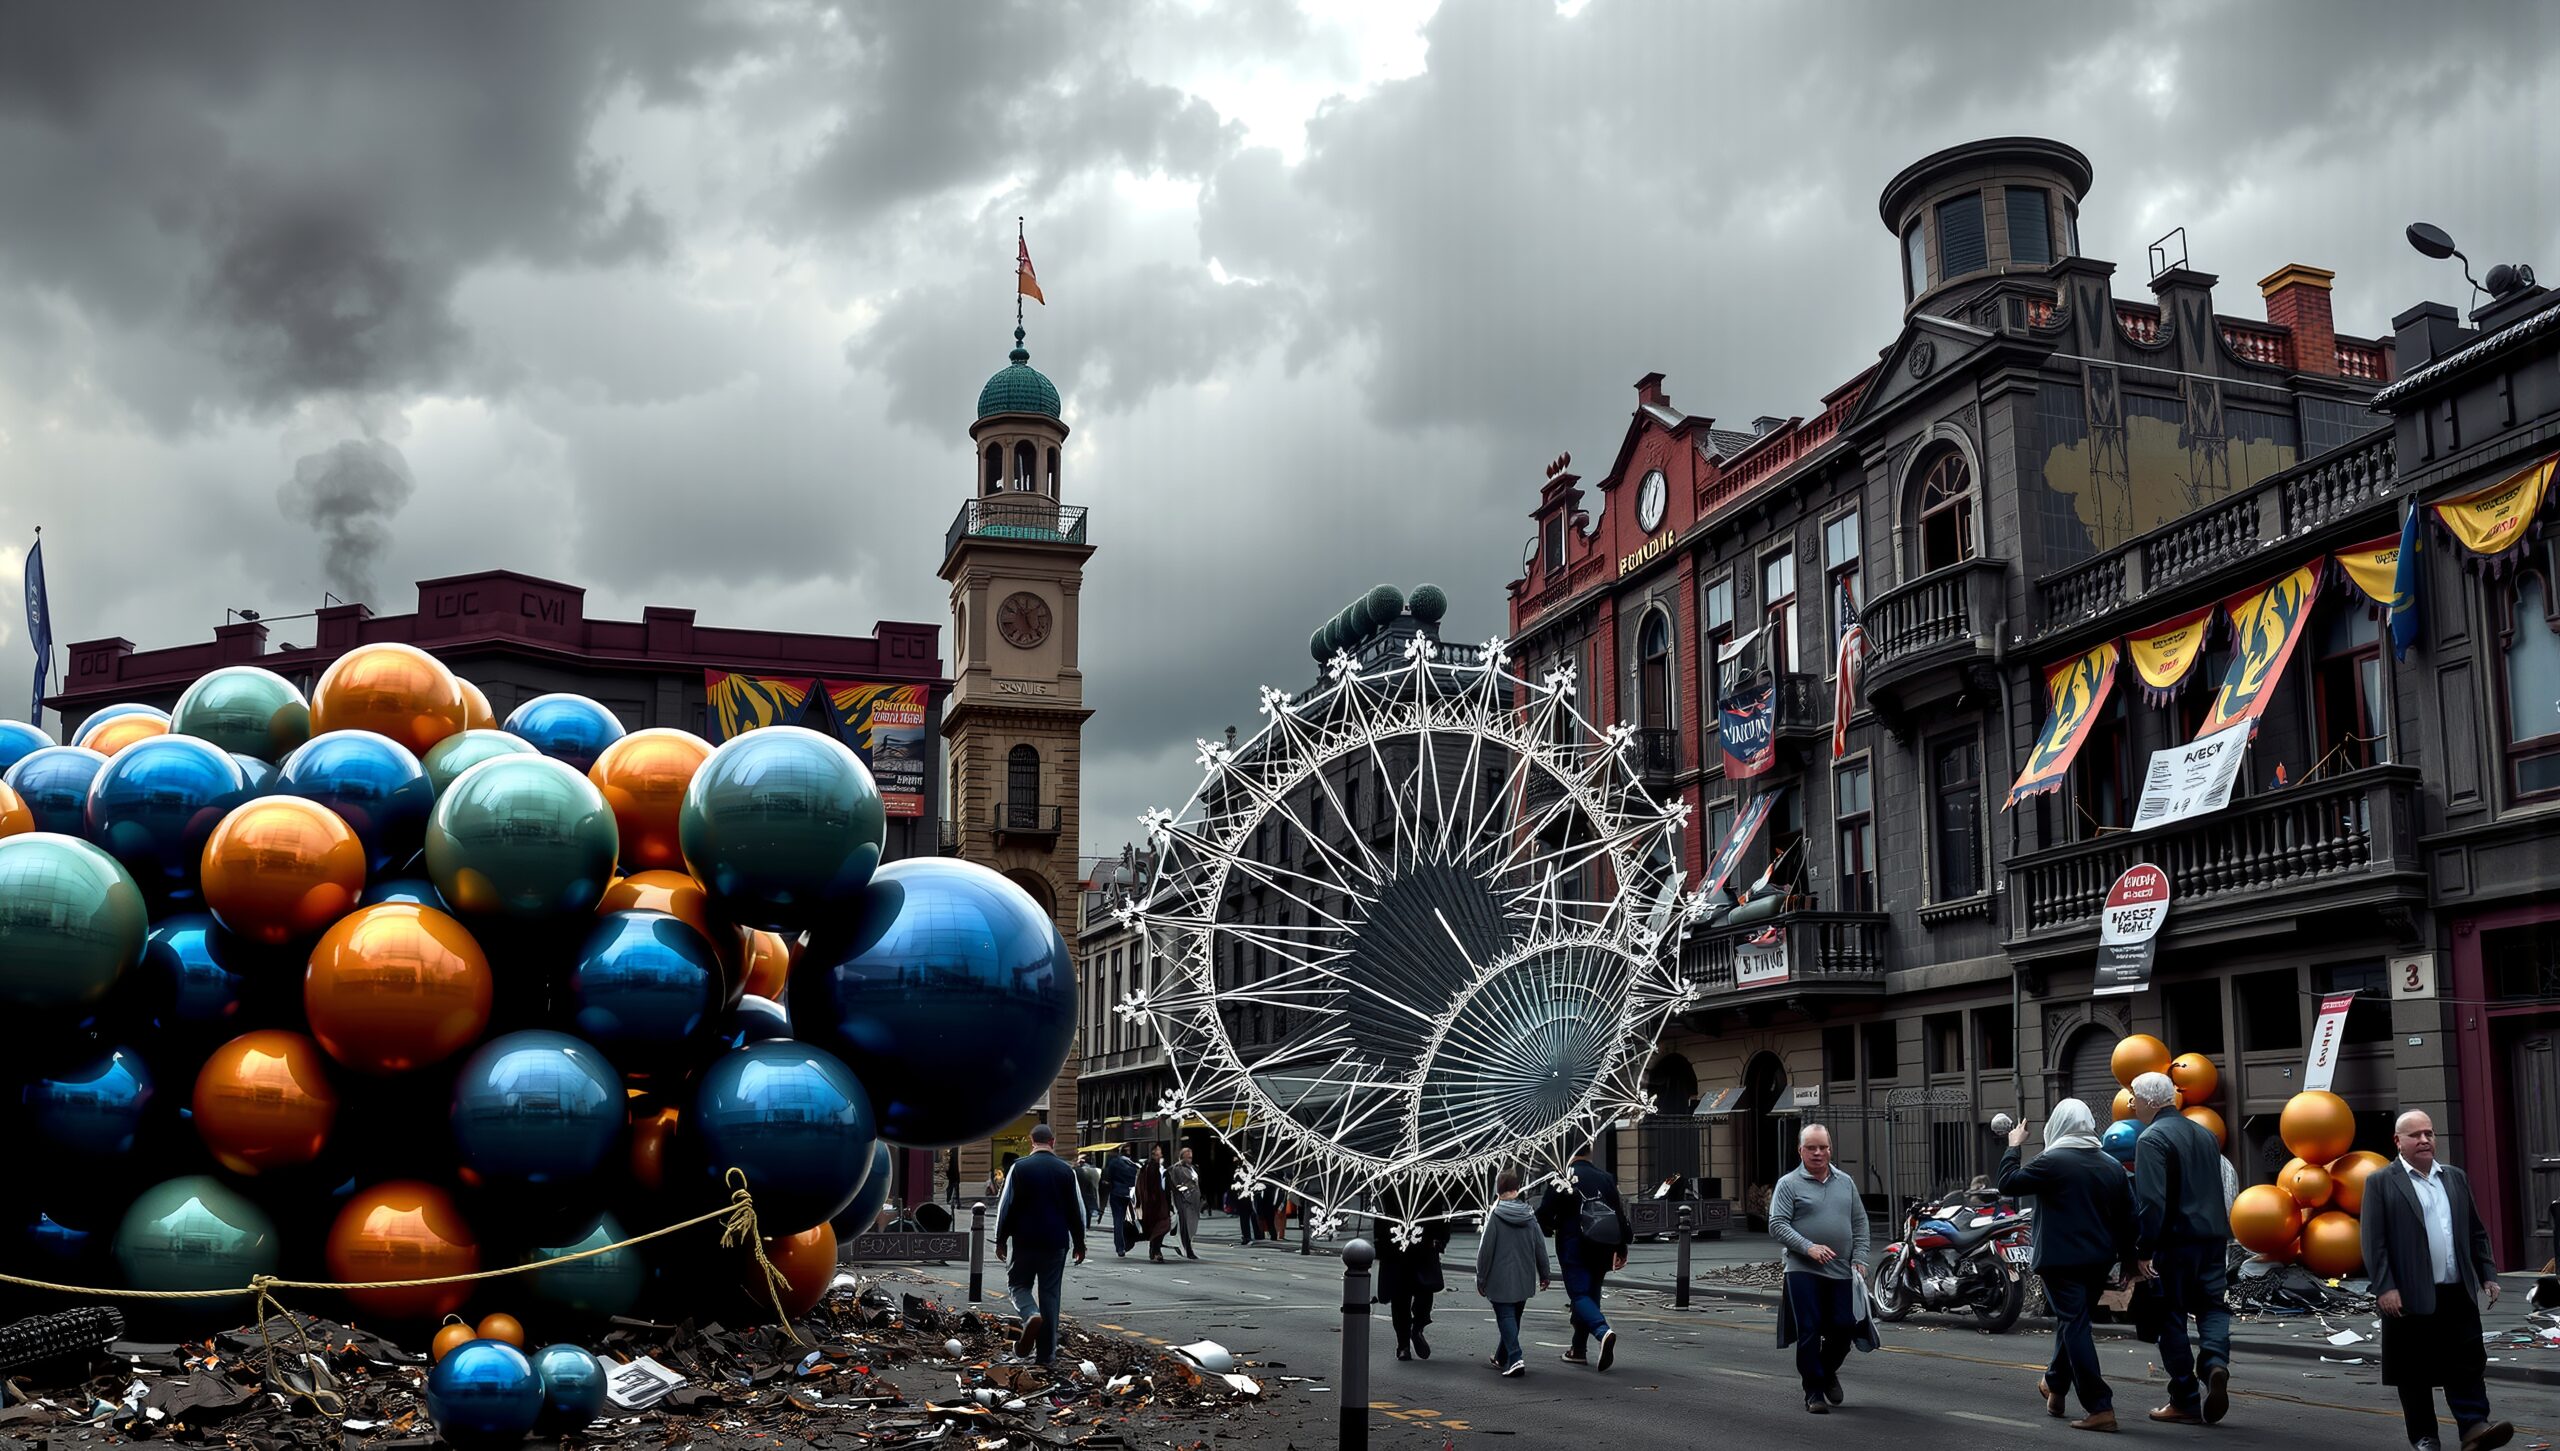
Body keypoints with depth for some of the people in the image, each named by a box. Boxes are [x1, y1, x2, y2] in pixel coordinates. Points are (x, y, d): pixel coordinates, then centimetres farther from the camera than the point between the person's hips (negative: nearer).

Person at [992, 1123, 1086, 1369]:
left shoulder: (1020, 1168, -5)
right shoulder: (1066, 1170, 1)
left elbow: (1006, 1206, -4)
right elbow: (1077, 1210, 6)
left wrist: (1001, 1239, 6)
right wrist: (1079, 1243, 15)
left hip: (1025, 1241, -2)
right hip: (1056, 1243, 2)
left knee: (1019, 1284, 14)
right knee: (1050, 1293, 9)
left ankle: (1031, 1315, -18)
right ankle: (1046, 1353, 10)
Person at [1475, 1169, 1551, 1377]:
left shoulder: (1495, 1215, -12)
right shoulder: (1529, 1215, 2)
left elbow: (1486, 1249, -10)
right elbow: (1540, 1246, 7)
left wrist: (1481, 1278, -2)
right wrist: (1544, 1274, 16)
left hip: (1501, 1279, -5)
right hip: (1524, 1279, 5)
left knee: (1505, 1317, -3)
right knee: (1514, 1317, 17)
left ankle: (1515, 1358, -19)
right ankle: (1502, 1358, 30)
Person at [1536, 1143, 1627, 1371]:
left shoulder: (1561, 1181, -5)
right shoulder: (1606, 1178, 9)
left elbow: (1544, 1216, -6)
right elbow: (1620, 1215, 9)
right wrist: (1621, 1250, 13)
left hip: (1573, 1248, -5)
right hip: (1601, 1249, 5)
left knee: (1579, 1294, -6)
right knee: (1591, 1293, 15)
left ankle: (1603, 1331, -33)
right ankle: (1579, 1350, 19)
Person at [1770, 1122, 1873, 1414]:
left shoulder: (1845, 1182, 13)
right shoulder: (1789, 1184, -2)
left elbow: (1860, 1223, 16)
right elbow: (1777, 1225, -9)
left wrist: (1859, 1259, 4)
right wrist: (1809, 1247, -20)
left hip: (1842, 1272, 4)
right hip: (1803, 1272, -4)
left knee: (1844, 1328, 5)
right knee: (1809, 1332, -5)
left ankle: (1828, 1371, 33)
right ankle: (1814, 1391, 7)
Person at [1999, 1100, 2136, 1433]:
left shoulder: (2052, 1161, -13)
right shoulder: (2112, 1165, 7)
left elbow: (2008, 1183, -8)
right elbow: (2127, 1216, 10)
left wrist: (2013, 1147, 5)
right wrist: (2128, 1258, 18)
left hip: (2061, 1259, -7)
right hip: (2099, 1259, 7)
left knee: (2075, 1326, -6)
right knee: (2072, 1321, 22)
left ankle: (2100, 1408, -12)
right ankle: (2055, 1385, 37)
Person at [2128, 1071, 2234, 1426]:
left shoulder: (2152, 1138, -13)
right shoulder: (2205, 1134, 13)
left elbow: (2151, 1200, -21)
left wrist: (2143, 1250, -17)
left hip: (2174, 1240, -7)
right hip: (2213, 1237, 7)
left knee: (2172, 1318, 4)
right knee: (2212, 1305, 14)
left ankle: (2185, 1402, 7)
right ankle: (2215, 1362, -14)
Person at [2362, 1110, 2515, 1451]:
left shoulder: (2456, 1178, 13)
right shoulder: (2381, 1183, -3)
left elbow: (2476, 1232, 18)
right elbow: (2374, 1241, -8)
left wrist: (2487, 1274, 10)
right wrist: (2384, 1288, -14)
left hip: (2458, 1293, 4)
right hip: (2411, 1296, -4)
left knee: (2468, 1365, -3)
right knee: (2414, 1371, 4)